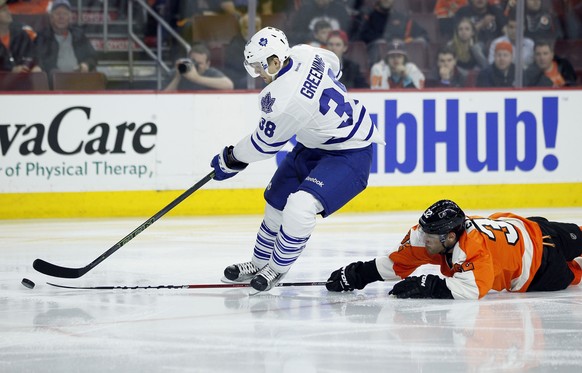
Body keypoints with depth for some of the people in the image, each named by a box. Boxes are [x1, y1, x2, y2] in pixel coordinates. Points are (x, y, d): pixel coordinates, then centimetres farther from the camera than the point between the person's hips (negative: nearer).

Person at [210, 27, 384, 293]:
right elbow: (333, 65, 15)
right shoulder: (304, 54, -10)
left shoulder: (283, 101, -33)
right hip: (316, 143, 11)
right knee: (277, 199, 15)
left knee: (299, 208, -24)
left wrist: (230, 161, 1)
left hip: (349, 154, -11)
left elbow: (263, 144, -17)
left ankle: (276, 269, -2)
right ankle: (259, 264, 31)